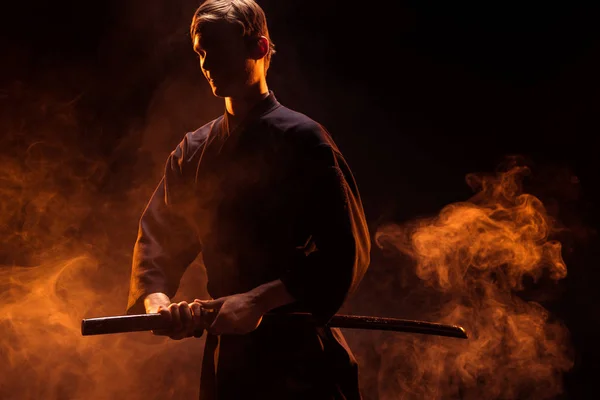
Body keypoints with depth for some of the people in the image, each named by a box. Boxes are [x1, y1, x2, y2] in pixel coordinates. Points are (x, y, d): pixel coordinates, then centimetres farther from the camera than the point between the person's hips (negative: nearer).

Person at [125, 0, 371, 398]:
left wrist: (260, 300, -24)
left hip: (298, 352, -5)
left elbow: (345, 253, -15)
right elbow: (157, 235, 6)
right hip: (227, 354, 6)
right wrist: (157, 301, -14)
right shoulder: (193, 151, 10)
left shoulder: (302, 139, -8)